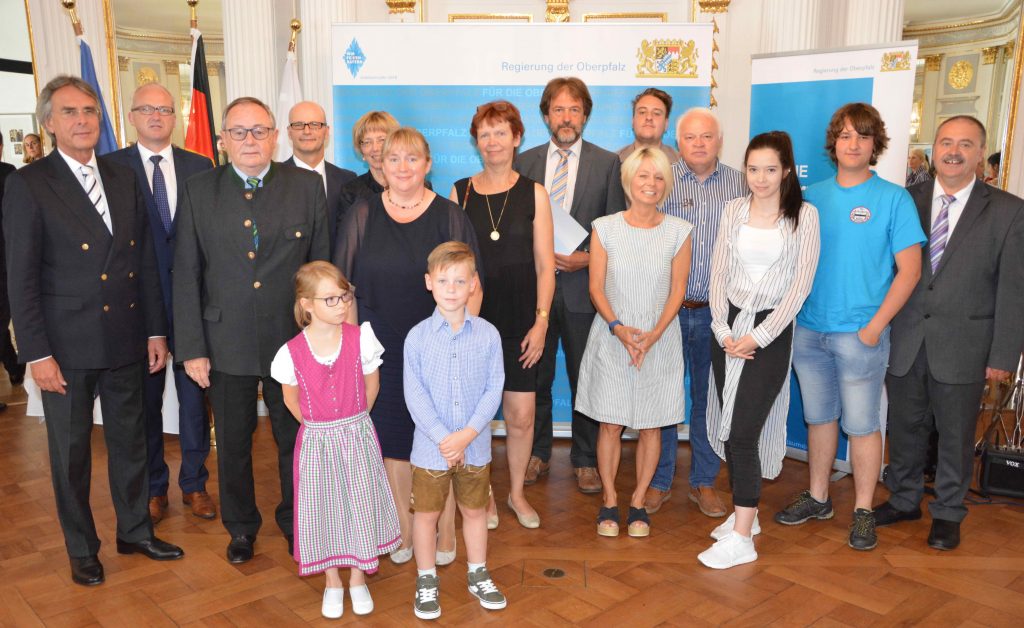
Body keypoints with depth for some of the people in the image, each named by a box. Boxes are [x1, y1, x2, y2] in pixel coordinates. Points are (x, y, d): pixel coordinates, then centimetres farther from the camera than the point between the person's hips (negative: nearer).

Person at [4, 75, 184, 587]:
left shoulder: (123, 180, 7)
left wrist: (155, 330, 7)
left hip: (126, 343, 4)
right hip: (67, 347, -4)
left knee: (130, 439, 16)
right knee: (71, 450, 11)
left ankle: (135, 531, 34)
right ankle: (81, 549, 28)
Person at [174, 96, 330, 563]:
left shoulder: (307, 187, -1)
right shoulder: (199, 192, 1)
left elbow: (322, 266, 0)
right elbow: (185, 276, 0)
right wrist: (191, 348, -4)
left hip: (294, 341, 0)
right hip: (226, 344, 1)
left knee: (296, 439, 13)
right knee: (233, 443, 15)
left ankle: (296, 522, 35)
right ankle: (241, 527, 37)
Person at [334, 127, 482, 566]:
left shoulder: (450, 217, 0)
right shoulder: (361, 215, 3)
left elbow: (471, 287, 1)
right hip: (381, 348, 1)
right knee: (392, 437, 10)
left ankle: (445, 530, 24)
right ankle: (405, 528, 27)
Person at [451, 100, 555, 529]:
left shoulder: (533, 194, 2)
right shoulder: (460, 193, 3)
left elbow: (545, 265, 0)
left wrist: (541, 321, -7)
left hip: (519, 321, 0)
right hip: (472, 318, 1)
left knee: (521, 416, 2)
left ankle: (517, 492, 26)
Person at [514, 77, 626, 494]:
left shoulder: (607, 163, 2)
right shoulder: (525, 162, 7)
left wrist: (588, 259, -13)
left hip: (584, 285, -2)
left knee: (585, 378, 7)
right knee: (535, 375, 12)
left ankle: (586, 459, 23)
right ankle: (537, 453, 29)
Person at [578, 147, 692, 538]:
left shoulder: (678, 232, 0)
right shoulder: (604, 228, -1)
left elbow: (678, 290, 0)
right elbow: (596, 287, -1)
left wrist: (653, 335, -13)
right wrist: (619, 328, -16)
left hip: (659, 341, 1)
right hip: (611, 339, 0)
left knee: (650, 426, 7)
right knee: (610, 424, 3)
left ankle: (638, 503, 23)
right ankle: (609, 502, 19)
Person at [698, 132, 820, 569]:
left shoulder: (803, 215, -5)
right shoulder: (734, 210, 7)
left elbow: (801, 284, -8)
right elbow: (718, 274, 7)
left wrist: (759, 336, -13)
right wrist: (723, 328, -5)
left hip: (771, 330, -4)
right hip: (728, 327, 4)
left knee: (744, 430, -9)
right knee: (729, 426, 8)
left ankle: (741, 539, -1)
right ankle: (745, 512, 26)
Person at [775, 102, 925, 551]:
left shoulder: (893, 199, -4)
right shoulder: (812, 196, 7)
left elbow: (909, 269, -6)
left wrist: (875, 326, -13)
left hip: (860, 333, -4)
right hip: (809, 329, 4)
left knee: (861, 423, 3)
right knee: (818, 417, 15)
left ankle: (863, 510, 19)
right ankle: (818, 497, 29)